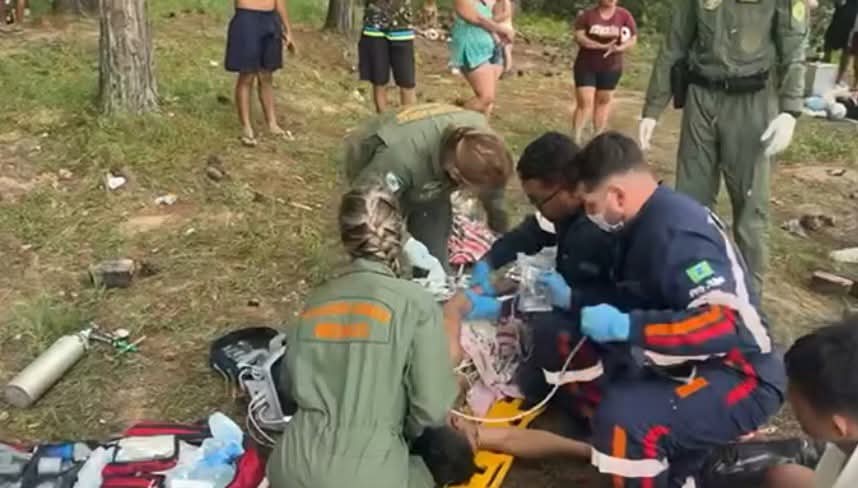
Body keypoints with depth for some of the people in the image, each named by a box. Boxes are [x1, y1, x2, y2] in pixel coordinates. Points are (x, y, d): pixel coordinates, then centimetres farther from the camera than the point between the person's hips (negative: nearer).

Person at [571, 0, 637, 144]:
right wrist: (603, 46, -25)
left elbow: (633, 39, -4)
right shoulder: (587, 15, -6)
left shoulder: (625, 16, -4)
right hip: (586, 66, -2)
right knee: (584, 103, -7)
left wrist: (618, 48, -25)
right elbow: (579, 37, -16)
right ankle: (575, 139, -4)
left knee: (604, 101, 12)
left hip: (611, 68, 2)